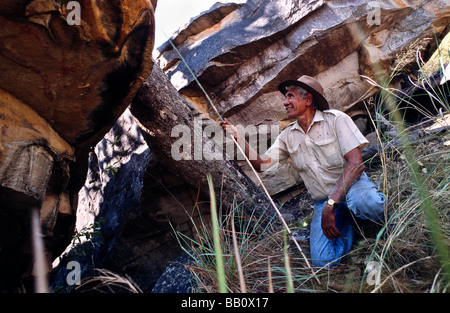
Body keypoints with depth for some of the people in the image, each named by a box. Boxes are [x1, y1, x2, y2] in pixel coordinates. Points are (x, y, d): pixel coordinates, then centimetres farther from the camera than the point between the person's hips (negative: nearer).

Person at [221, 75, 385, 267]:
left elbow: (356, 164, -18)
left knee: (364, 202, -41)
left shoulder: (335, 119, -9)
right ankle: (344, 223, 11)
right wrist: (238, 138, -13)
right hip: (323, 201, 3)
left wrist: (331, 203, -27)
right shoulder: (288, 136, 7)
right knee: (323, 262, -19)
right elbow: (261, 164, 1)